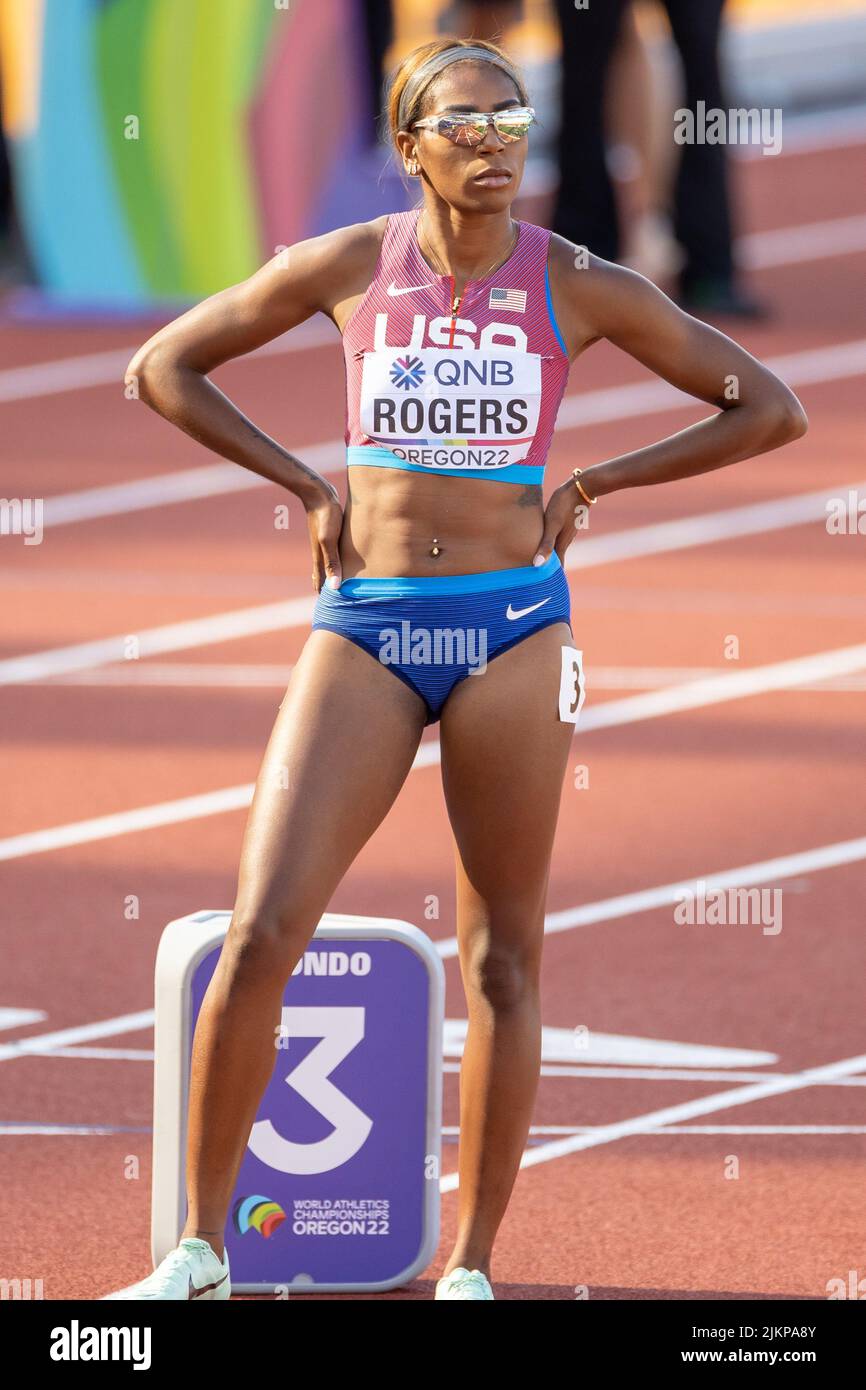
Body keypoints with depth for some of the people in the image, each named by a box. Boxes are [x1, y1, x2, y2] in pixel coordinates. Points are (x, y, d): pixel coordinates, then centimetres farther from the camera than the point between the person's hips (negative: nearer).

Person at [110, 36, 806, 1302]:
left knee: (502, 960, 3)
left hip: (511, 627, 0)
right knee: (261, 933, -10)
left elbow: (771, 410, 5)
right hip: (366, 626, 0)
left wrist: (592, 486, 1)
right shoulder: (348, 267, 1)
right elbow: (163, 367, 10)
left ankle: (471, 1272, 12)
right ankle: (200, 1252, 0)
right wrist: (309, 486, 3)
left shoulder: (580, 289, 0)